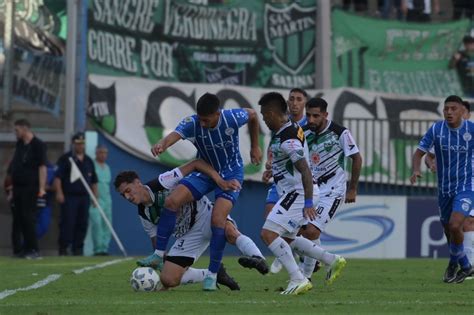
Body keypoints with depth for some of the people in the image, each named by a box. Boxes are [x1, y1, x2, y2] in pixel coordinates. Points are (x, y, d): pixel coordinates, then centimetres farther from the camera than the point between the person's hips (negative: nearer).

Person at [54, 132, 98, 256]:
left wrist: (95, 196, 14)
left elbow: (94, 181, 22)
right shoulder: (65, 158, 2)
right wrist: (59, 192, -15)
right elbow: (57, 177, -6)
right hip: (69, 196, -5)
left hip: (84, 197, 5)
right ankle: (64, 248, -7)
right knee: (68, 223, -9)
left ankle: (78, 249, 8)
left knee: (82, 224, 3)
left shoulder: (88, 161, 18)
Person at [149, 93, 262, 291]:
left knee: (218, 220, -20)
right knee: (172, 201, -18)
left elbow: (253, 115, 0)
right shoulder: (192, 123, -23)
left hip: (231, 174, -2)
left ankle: (212, 274, -7)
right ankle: (159, 254, -6)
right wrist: (162, 145, -68)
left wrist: (255, 147, 9)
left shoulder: (232, 118, -23)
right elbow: (175, 135, -45)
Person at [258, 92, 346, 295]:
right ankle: (332, 261, 23)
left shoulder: (287, 139, -22)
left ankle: (298, 280, -18)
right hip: (295, 192, 10)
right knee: (286, 238, 21)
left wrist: (308, 203, -30)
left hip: (298, 193, -10)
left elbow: (305, 170, -27)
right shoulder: (291, 128, 9)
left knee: (268, 234, -15)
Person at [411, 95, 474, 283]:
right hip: (444, 188, 3)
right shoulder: (436, 130, -7)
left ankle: (454, 264, 2)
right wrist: (416, 170, -23)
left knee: (455, 225, -22)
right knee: (448, 229, 13)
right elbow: (419, 153, -2)